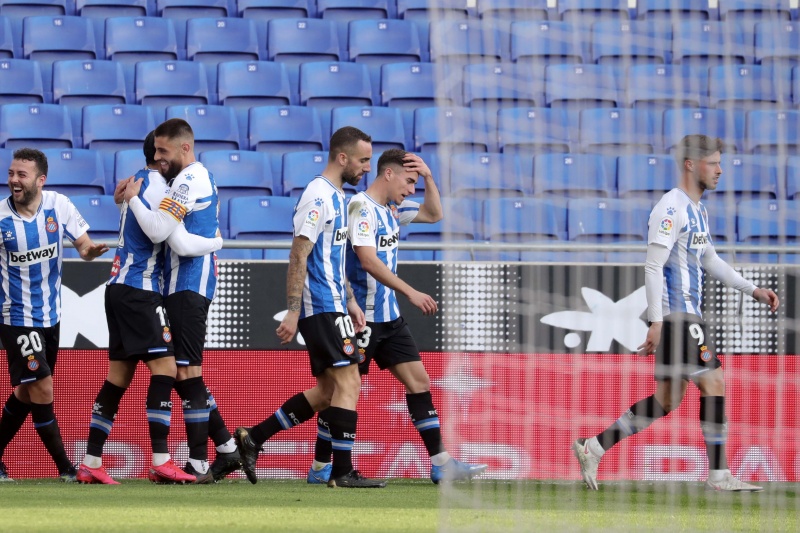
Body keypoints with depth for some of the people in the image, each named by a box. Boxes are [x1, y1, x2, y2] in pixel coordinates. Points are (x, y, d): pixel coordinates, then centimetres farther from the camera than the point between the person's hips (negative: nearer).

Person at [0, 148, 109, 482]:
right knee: (42, 390, -11)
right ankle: (65, 468, 0)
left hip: (50, 316, 5)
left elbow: (83, 245, 0)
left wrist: (90, 250, -22)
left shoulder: (59, 206, -7)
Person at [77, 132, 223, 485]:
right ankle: (161, 463, -19)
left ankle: (91, 463, 10)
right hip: (138, 290, -9)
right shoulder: (159, 189, -13)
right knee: (164, 367, -12)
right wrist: (216, 242, 0)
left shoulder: (137, 183, 14)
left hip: (120, 288, 9)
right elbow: (181, 244, -17)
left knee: (119, 375, 10)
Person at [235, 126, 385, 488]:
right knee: (348, 382, -10)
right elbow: (298, 256, -18)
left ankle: (252, 438, 14)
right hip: (323, 307, -10)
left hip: (331, 305, 10)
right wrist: (293, 312, -20)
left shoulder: (335, 197, 18)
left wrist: (350, 302, 22)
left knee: (328, 391, 11)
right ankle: (342, 471, -10)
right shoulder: (319, 196, -14)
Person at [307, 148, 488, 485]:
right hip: (362, 316, -9)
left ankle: (441, 464, 3)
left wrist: (428, 178, 7)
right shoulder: (361, 207, -14)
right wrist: (410, 292, -27)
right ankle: (320, 467, 8)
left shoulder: (392, 209, 12)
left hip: (389, 318, 9)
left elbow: (434, 215, 25)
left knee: (419, 381, 3)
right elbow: (367, 259, -24)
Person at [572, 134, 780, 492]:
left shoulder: (697, 210, 18)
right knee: (714, 383, -9)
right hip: (675, 315, -10)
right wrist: (656, 322, -22)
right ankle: (719, 475, -6)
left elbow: (710, 261, 28)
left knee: (667, 399, 11)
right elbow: (653, 267, -17)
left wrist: (753, 291, 21)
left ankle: (592, 448, 14)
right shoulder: (671, 208, -13)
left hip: (686, 314, 10)